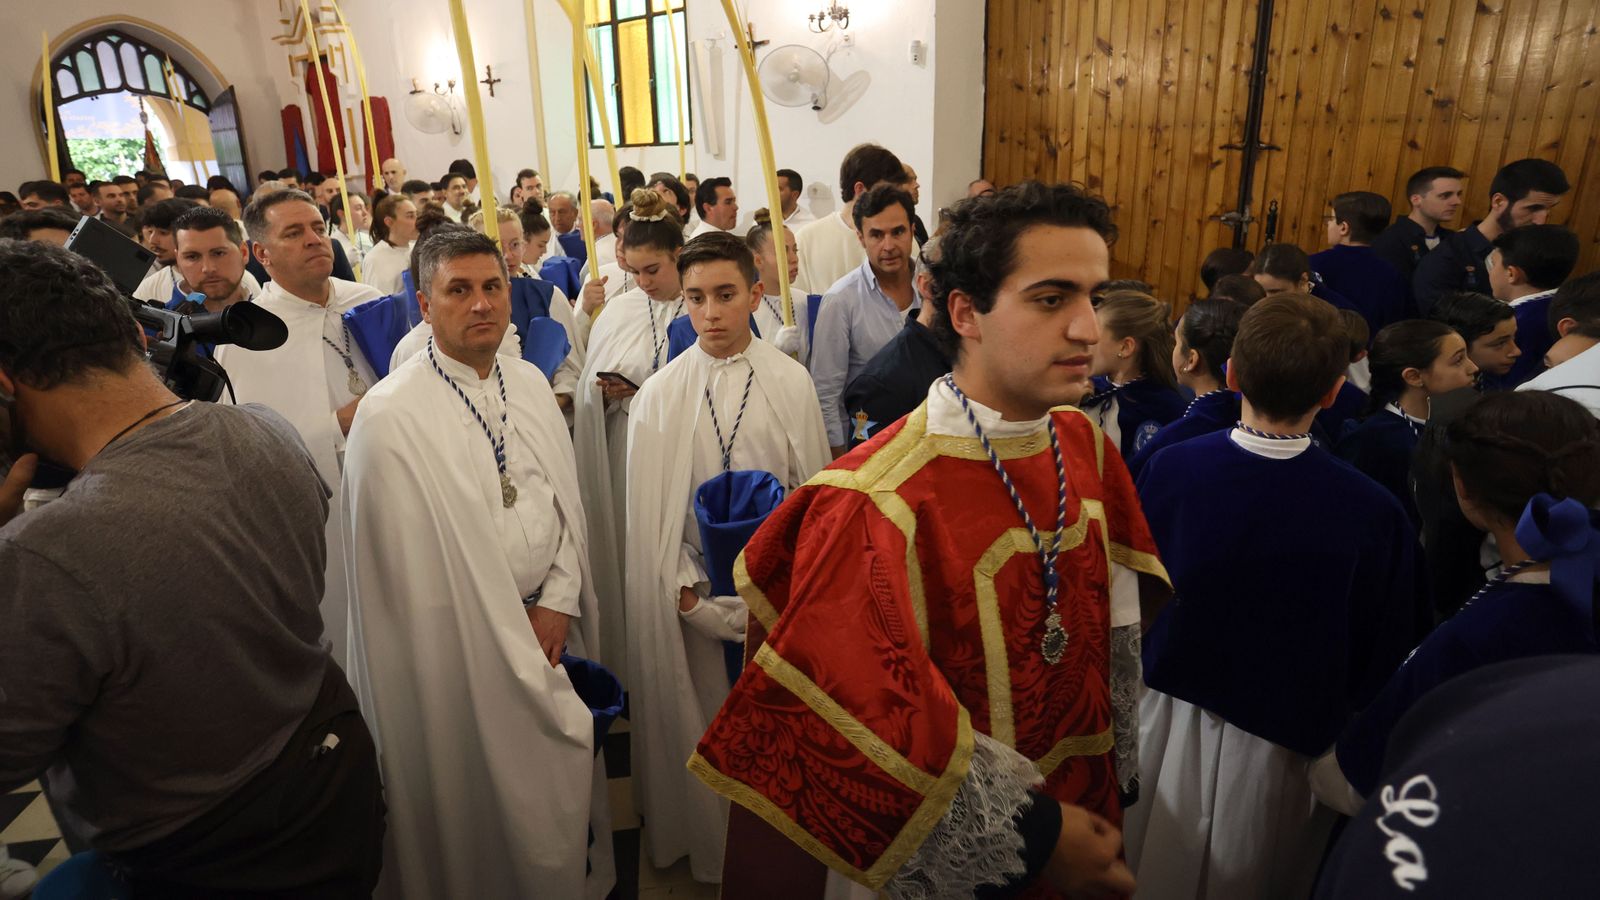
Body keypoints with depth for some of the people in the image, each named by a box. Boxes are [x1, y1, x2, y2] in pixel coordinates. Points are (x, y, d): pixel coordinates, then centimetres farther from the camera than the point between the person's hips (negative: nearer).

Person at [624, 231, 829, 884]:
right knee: (699, 718, 10)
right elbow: (650, 511, -1)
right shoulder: (659, 395, -4)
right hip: (694, 590, 0)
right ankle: (704, 840, 34)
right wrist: (684, 586, -8)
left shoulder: (791, 382, -3)